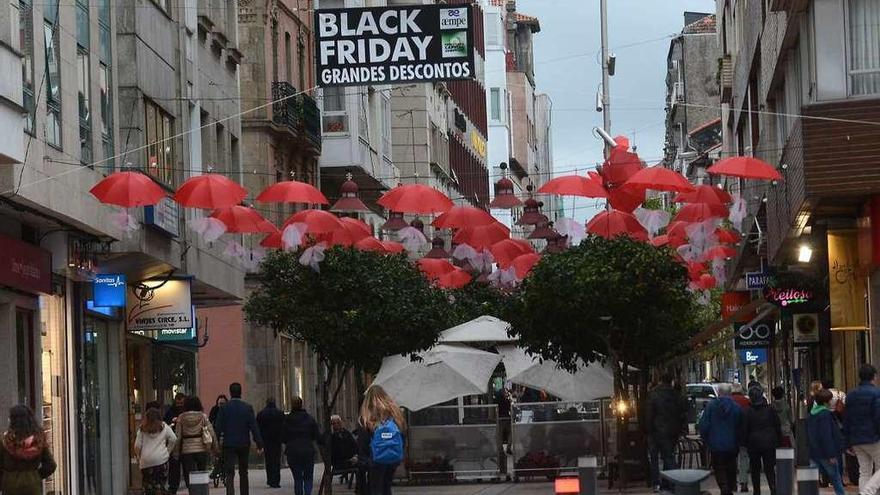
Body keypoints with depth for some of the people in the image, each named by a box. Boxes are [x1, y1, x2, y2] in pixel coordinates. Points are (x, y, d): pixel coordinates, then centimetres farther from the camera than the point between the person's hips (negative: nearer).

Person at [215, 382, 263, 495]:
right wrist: (259, 444, -2)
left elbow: (218, 428, -4)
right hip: (244, 444, 1)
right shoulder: (248, 407, -4)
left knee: (230, 473, -6)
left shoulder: (224, 408, -5)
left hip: (229, 444, -1)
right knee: (243, 473, 16)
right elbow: (254, 427, -6)